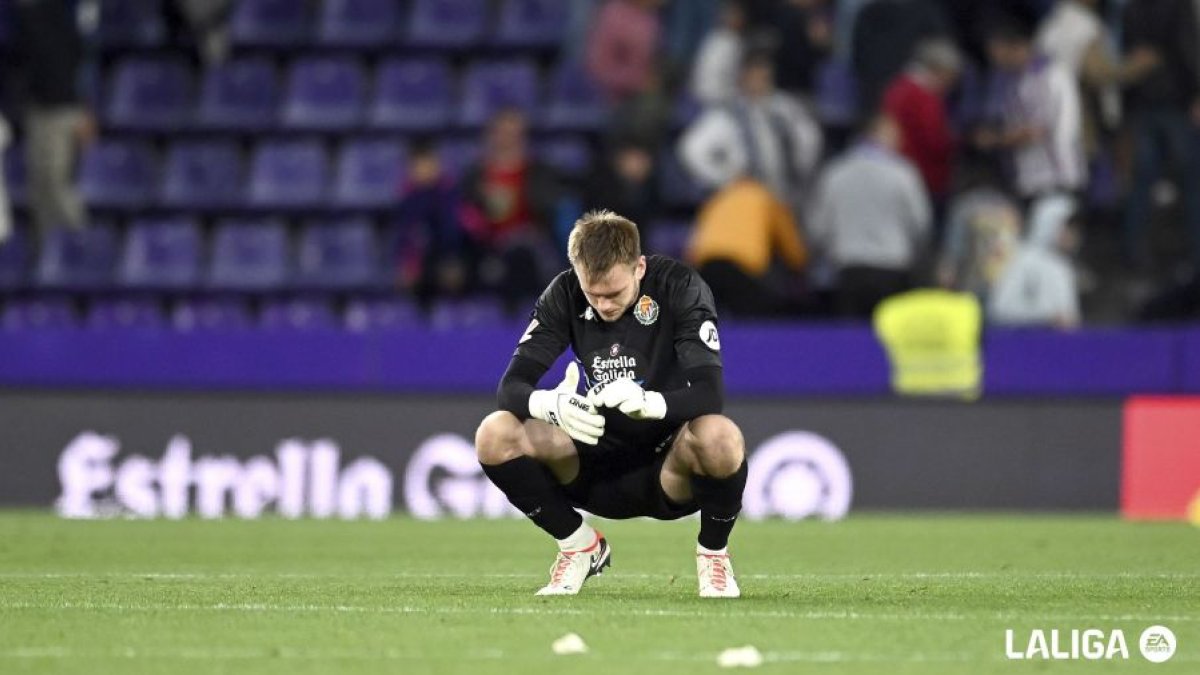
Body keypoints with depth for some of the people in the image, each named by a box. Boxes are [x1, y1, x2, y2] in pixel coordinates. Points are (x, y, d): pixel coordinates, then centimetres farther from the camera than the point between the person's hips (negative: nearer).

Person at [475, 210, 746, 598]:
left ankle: (713, 552, -5)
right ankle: (580, 547, 3)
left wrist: (648, 401, -47)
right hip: (598, 470, 3)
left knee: (721, 437, -37)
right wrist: (553, 405, -37)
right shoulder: (565, 294, -5)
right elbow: (512, 387, -12)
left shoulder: (679, 287, -15)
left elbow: (710, 393, -25)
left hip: (668, 470, -3)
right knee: (495, 435, -21)